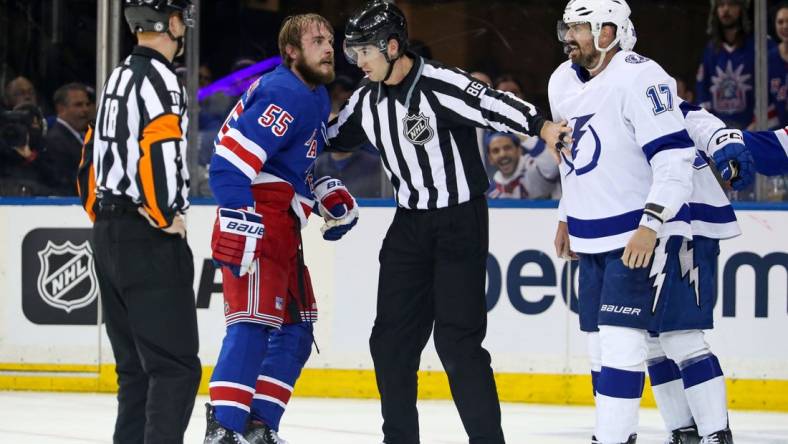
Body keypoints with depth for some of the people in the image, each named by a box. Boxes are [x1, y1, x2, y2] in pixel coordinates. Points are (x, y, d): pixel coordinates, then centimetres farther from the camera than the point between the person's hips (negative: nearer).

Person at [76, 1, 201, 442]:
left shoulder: (118, 78, 16)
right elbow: (159, 152, -25)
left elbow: (92, 153, 22)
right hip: (149, 239, -9)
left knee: (137, 365, 13)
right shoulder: (158, 78, -12)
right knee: (176, 365, -10)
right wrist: (166, 218, -15)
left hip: (111, 235, 9)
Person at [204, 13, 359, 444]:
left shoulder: (315, 95, 16)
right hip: (254, 227, -11)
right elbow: (228, 165, -24)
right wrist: (240, 227, -28)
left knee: (295, 331, 13)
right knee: (253, 324, -18)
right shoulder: (285, 97, -17)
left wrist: (330, 193, 19)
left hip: (283, 230, 11)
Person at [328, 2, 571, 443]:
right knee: (392, 337, 7)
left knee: (457, 339, -12)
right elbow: (333, 140, 22)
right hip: (410, 224, 7)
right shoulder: (367, 100, 4)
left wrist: (542, 125, -49)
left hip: (461, 222, -7)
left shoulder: (442, 85, -20)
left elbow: (493, 104, -34)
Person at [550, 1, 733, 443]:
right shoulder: (562, 83, 8)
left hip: (648, 232, -9)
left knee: (621, 336, -16)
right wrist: (568, 216, 26)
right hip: (595, 236, 9)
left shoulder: (639, 78, -19)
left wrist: (651, 224, -28)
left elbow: (675, 157, -24)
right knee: (602, 339, 10)